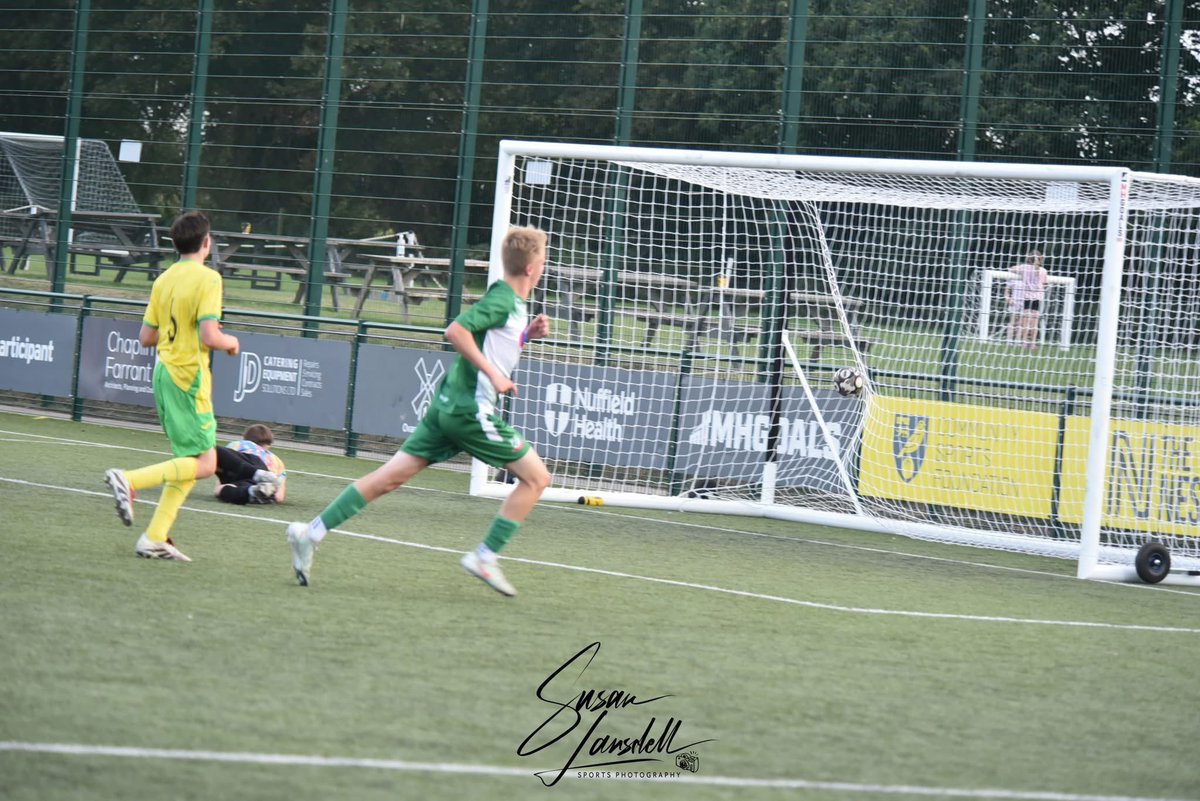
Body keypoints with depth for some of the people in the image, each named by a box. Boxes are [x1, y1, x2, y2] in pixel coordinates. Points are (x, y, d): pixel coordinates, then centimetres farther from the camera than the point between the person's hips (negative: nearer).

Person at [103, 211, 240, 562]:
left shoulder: (163, 280, 9)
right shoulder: (208, 278, -13)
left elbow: (146, 337, 11)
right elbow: (209, 337, -21)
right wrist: (230, 342, 0)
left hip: (164, 373, 8)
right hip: (189, 376, -8)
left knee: (189, 460, 12)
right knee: (204, 463, -5)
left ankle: (155, 539, 7)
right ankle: (129, 480, -18)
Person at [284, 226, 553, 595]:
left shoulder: (511, 302, 14)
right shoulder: (503, 301, -14)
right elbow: (456, 331, -24)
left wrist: (528, 333, 14)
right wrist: (494, 375, -22)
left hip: (448, 405, 9)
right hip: (471, 409, -9)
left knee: (390, 477, 6)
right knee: (536, 477, -1)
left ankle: (311, 533, 3)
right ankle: (485, 557, 0)